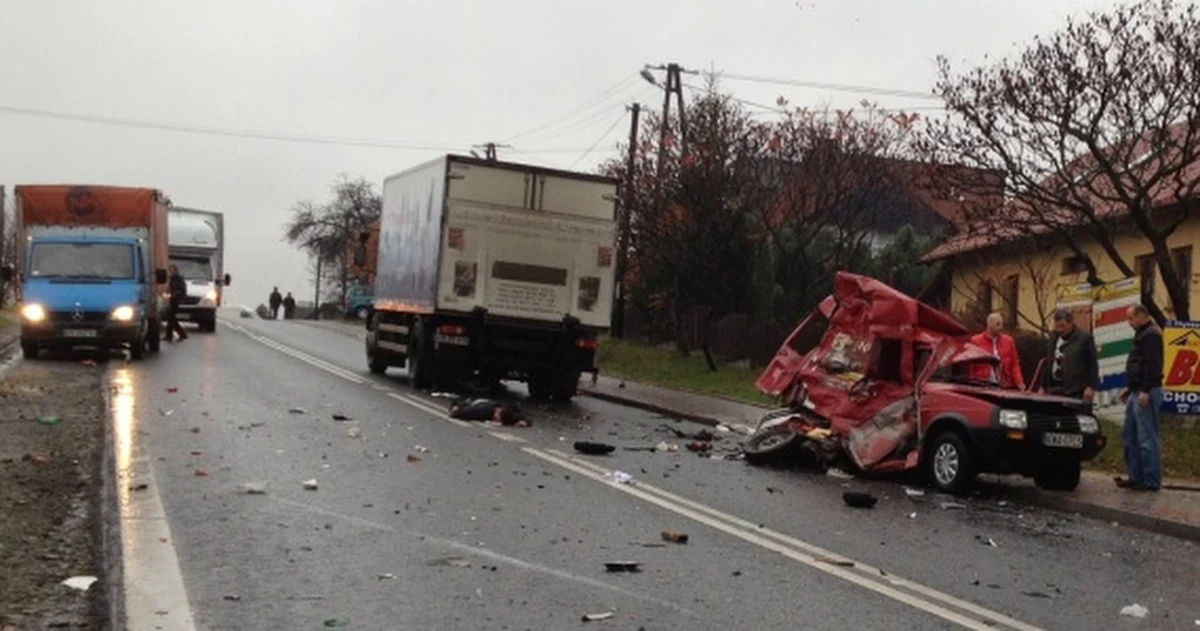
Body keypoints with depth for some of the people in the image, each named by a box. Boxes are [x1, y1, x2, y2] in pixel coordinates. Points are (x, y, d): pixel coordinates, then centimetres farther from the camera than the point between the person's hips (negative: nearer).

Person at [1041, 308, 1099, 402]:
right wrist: (1043, 386, 15)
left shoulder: (1084, 338, -3)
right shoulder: (1054, 338, 15)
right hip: (1054, 391, 6)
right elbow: (1047, 364, 19)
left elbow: (1093, 364, -5)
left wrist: (1091, 387, -11)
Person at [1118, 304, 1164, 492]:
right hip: (1137, 392, 11)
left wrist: (1145, 391, -24)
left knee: (1147, 439, -8)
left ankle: (1151, 481, -4)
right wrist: (1130, 389, 25)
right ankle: (1136, 476, 16)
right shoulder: (1142, 334, 20)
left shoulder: (1151, 335, -12)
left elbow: (1152, 365, -21)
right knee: (1130, 436, 12)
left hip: (1146, 393, -11)